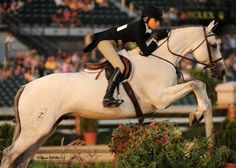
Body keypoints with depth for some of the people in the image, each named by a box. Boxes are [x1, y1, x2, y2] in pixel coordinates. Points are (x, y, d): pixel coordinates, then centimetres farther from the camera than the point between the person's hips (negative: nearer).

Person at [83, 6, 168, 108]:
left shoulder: (147, 29, 0)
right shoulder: (138, 28, -28)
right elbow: (145, 52, -29)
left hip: (114, 44, 10)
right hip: (105, 41, -10)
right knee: (120, 67, -24)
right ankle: (107, 98, -32)